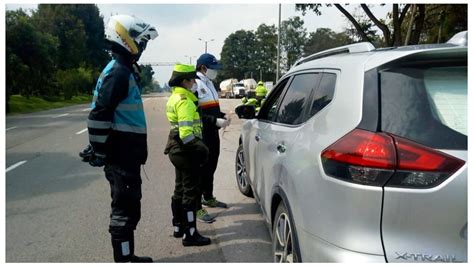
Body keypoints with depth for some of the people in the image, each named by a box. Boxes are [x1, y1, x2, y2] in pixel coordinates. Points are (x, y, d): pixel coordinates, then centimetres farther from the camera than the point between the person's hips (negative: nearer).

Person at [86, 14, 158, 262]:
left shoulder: (123, 70, 16)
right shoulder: (118, 72, -17)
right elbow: (99, 115, -24)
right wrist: (99, 152, -17)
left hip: (126, 154, 10)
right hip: (121, 156, -10)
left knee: (130, 207, 18)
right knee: (124, 210, -2)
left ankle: (128, 256, 31)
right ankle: (123, 259, 8)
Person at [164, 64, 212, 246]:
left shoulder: (175, 97, 13)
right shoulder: (185, 101, -18)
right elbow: (186, 133, -26)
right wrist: (201, 149, -19)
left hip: (177, 149, 10)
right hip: (186, 151, -10)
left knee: (180, 189, 18)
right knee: (190, 192, -3)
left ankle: (179, 226, 30)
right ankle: (190, 234, 4)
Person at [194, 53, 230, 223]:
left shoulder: (209, 83, 18)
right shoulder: (195, 84, -15)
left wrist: (222, 116, 9)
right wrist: (216, 121, -25)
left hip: (213, 133, 10)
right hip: (201, 135, -10)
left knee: (211, 167, 20)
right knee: (201, 170, -5)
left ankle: (208, 198, 36)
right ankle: (197, 208, 2)